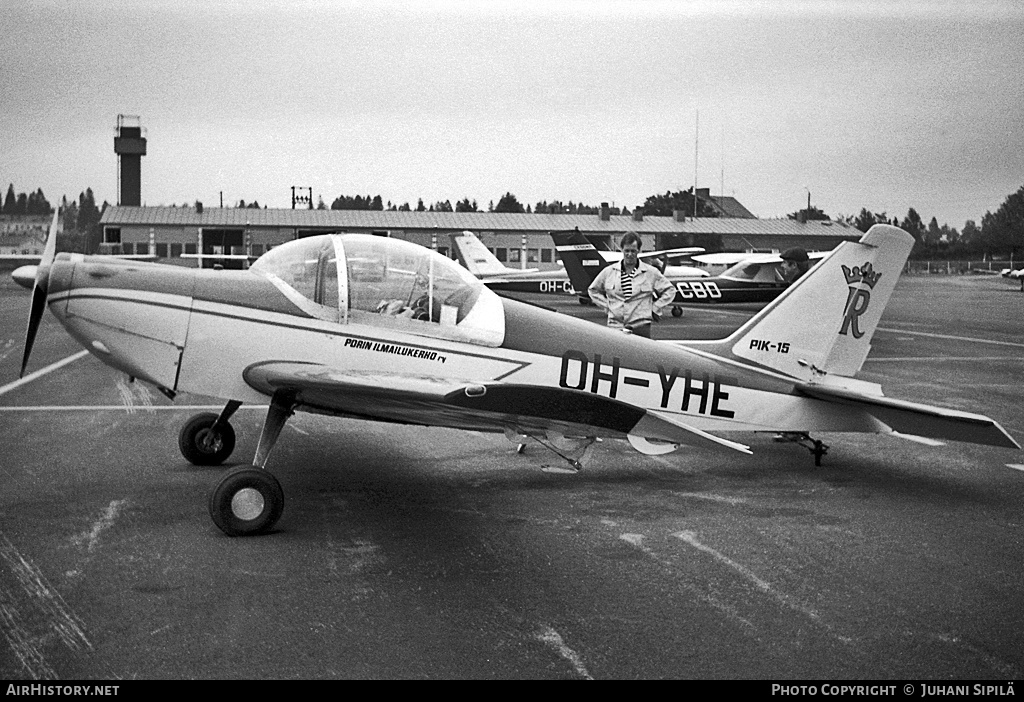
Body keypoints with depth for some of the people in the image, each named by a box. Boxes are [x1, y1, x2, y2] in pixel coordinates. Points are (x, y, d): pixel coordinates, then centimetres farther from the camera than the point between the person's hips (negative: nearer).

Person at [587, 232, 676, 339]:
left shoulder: (651, 273, 5)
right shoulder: (608, 272, 9)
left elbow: (669, 290, 13)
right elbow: (593, 290, 23)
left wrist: (655, 310, 5)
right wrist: (606, 306, 11)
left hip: (640, 326, -1)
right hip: (615, 326, 1)